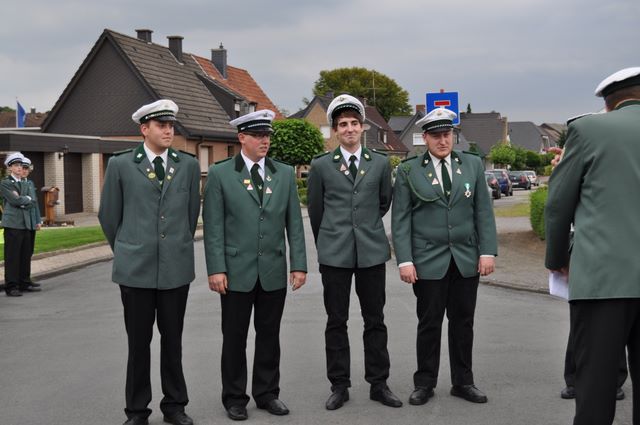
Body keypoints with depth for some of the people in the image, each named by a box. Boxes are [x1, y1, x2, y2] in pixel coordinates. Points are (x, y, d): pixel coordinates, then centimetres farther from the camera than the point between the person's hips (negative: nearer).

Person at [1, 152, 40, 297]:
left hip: (26, 224, 6)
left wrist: (22, 201, -6)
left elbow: (33, 203, 9)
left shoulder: (25, 185, 20)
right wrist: (27, 199, 1)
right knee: (12, 256, -5)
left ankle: (24, 283, 16)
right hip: (13, 224, -6)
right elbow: (15, 200, -14)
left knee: (26, 255, 8)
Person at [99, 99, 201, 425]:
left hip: (176, 267, 1)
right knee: (138, 342, 6)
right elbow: (109, 216, 8)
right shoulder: (121, 165, 0)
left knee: (173, 340, 9)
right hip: (136, 268, -1)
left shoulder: (188, 165, 5)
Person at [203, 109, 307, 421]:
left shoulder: (285, 173, 7)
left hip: (273, 272, 3)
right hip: (237, 272, -2)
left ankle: (267, 393, 24)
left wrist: (298, 264, 0)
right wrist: (216, 269, -10)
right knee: (235, 337, 7)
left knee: (269, 336, 10)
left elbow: (294, 223, 6)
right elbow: (213, 226, -5)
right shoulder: (220, 174, -2)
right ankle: (235, 398, 19)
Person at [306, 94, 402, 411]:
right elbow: (315, 210, 12)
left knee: (374, 320, 6)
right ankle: (339, 386, 14)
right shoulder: (321, 165, 3)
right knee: (336, 322, 5)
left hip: (372, 251, 1)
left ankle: (378, 384, 16)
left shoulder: (380, 163, 6)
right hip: (334, 253, -1)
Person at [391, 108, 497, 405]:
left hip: (466, 259, 2)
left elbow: (483, 211, 6)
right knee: (429, 323, 4)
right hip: (428, 261, -2)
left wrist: (488, 251, -2)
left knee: (463, 322, 9)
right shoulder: (409, 171, 0)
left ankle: (462, 382, 21)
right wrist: (404, 260, -9)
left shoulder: (473, 165, 7)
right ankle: (425, 383, 18)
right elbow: (400, 219, -2)